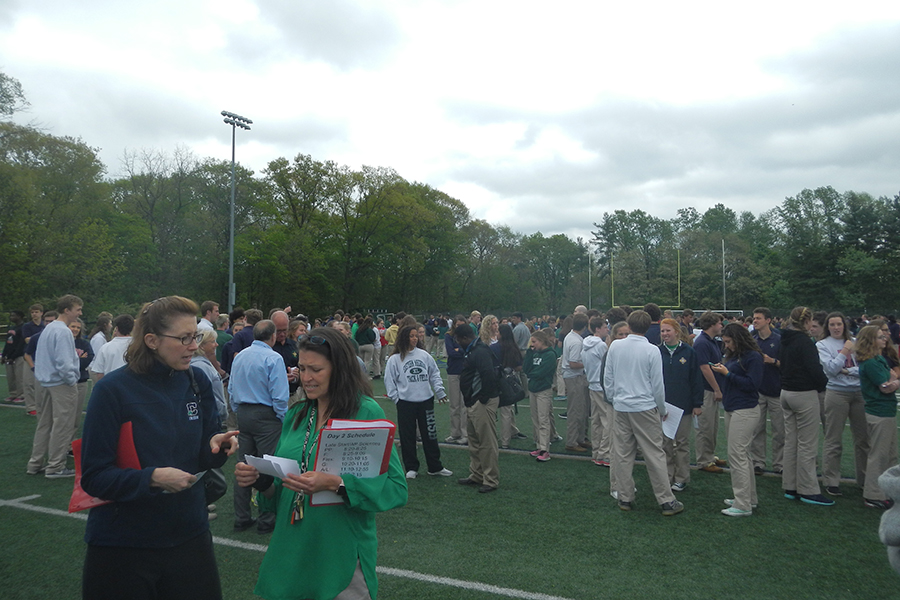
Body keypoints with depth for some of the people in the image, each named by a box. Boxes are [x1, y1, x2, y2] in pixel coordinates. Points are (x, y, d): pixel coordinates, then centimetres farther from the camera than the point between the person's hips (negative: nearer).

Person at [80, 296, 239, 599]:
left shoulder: (197, 381, -3)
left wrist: (217, 446, -15)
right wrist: (152, 477, -26)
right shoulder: (113, 389, -15)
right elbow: (93, 476, -12)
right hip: (124, 543, -4)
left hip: (190, 534, 4)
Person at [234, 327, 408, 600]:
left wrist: (335, 484, -29)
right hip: (291, 551, 5)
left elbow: (396, 489, -18)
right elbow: (279, 491, 11)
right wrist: (260, 480, -10)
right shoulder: (295, 415, 5)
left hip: (343, 555, -5)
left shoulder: (367, 413, -13)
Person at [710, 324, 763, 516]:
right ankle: (749, 498, 25)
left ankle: (743, 505, -3)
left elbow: (752, 384, -18)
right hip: (732, 409, 10)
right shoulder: (734, 356, 14)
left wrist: (727, 373, -16)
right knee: (743, 454, 15)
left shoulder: (753, 357, -12)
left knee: (737, 454, -9)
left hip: (745, 411, -10)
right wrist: (722, 371, 3)